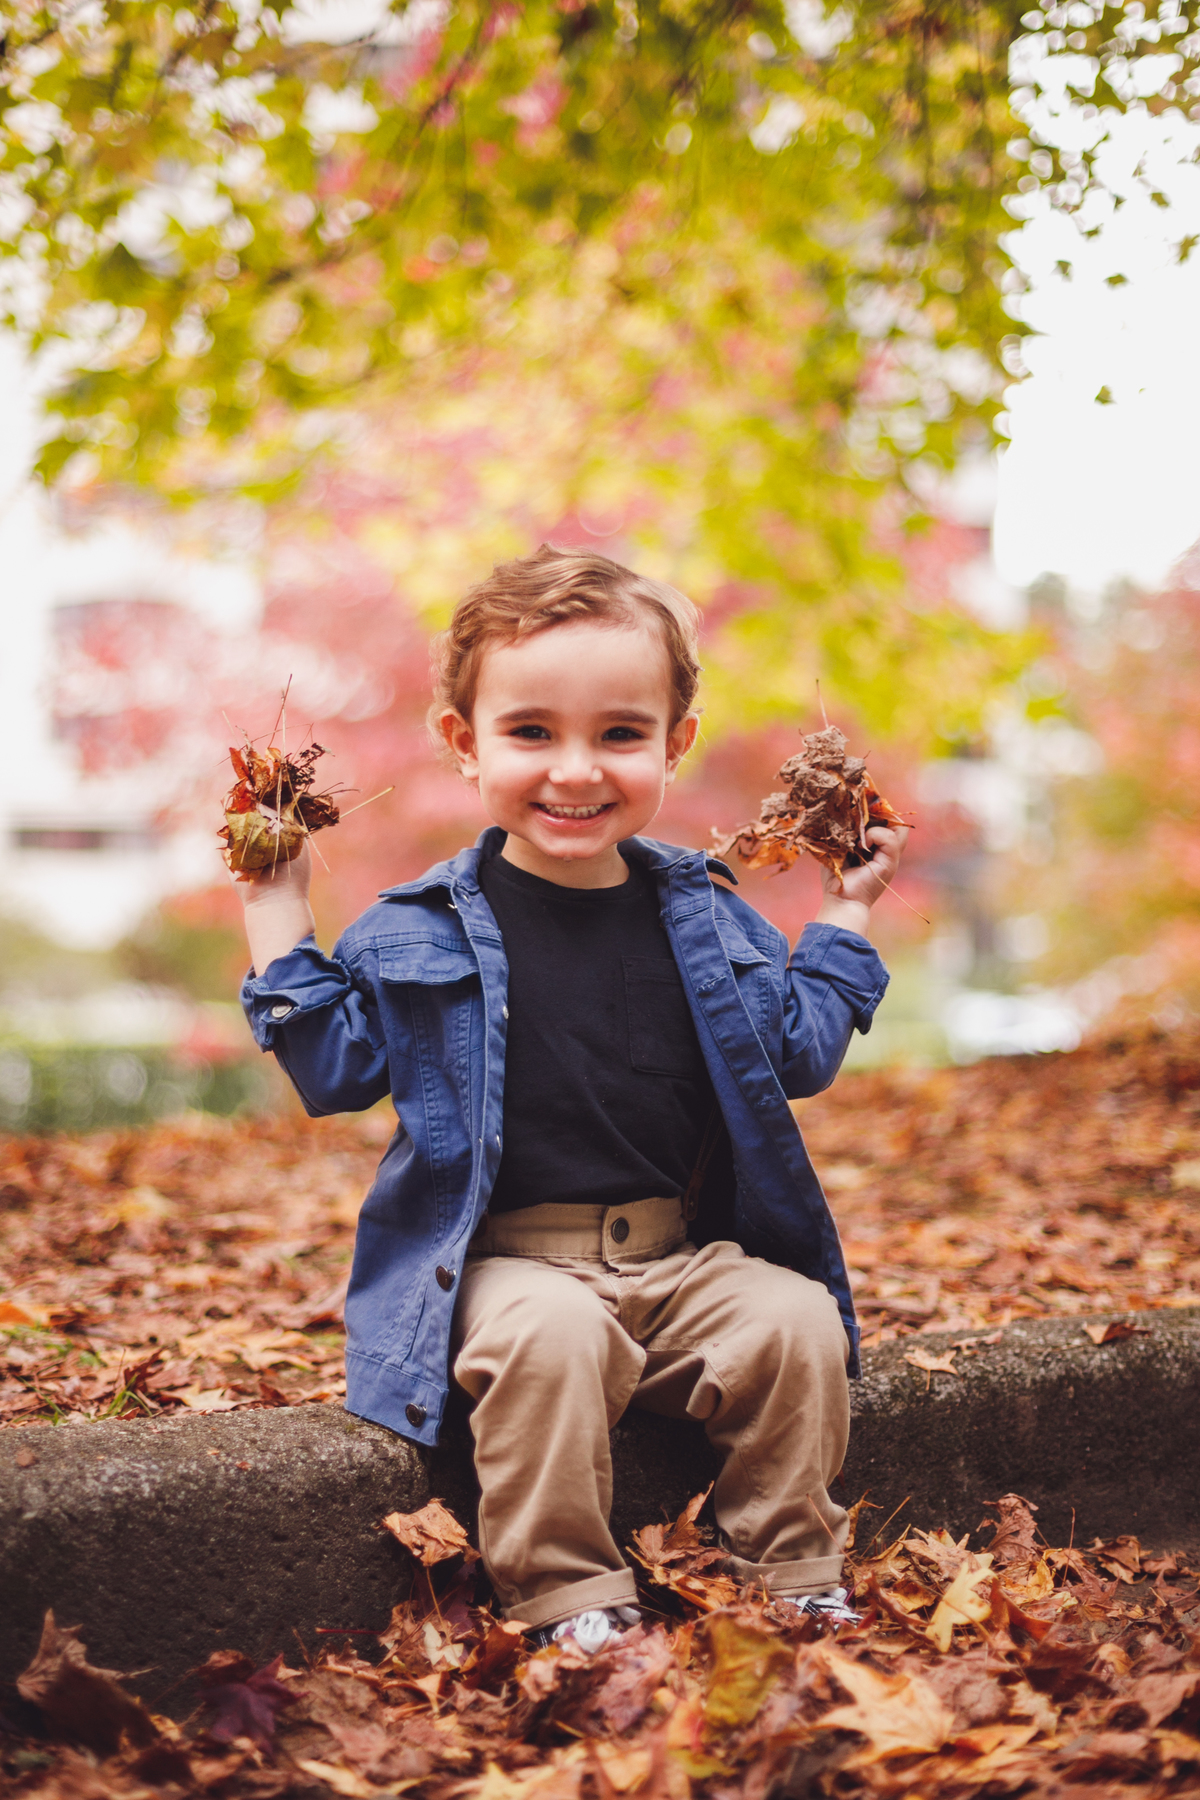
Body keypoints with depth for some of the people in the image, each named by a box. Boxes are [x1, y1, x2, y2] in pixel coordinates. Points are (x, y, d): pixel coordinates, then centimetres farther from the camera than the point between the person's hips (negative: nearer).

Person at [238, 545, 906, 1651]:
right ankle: (570, 1601, -20)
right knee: (549, 1339, -34)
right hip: (508, 1262, -3)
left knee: (798, 1324, -21)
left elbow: (801, 1056, 17)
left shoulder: (706, 917, 8)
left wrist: (845, 917, 15)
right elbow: (335, 1066, 4)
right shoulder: (421, 932, 1)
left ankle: (795, 1581, -2)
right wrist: (278, 915, 1)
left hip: (692, 1259, 4)